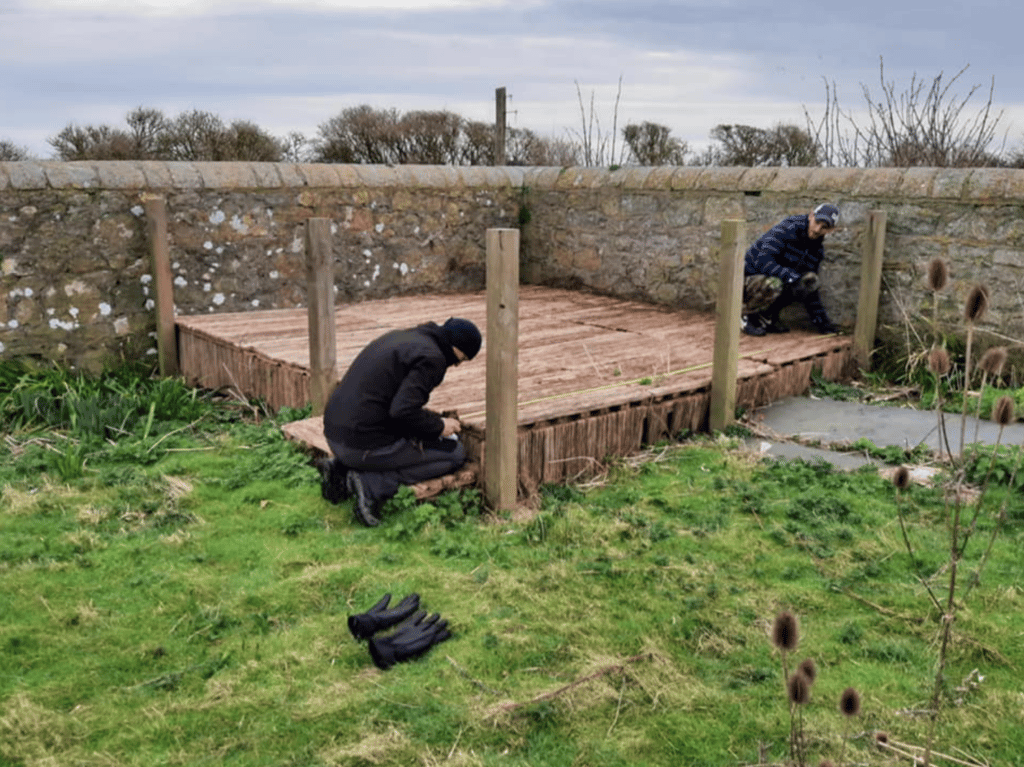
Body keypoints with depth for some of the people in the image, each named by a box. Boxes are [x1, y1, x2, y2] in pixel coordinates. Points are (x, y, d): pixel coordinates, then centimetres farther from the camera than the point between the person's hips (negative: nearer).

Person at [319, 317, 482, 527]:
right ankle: (373, 484, -8)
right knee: (455, 453, 5)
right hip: (364, 444, -9)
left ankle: (341, 468, 13)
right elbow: (403, 411, -22)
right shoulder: (431, 357, -11)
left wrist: (430, 417, 19)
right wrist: (439, 426, -5)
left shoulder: (399, 337, 16)